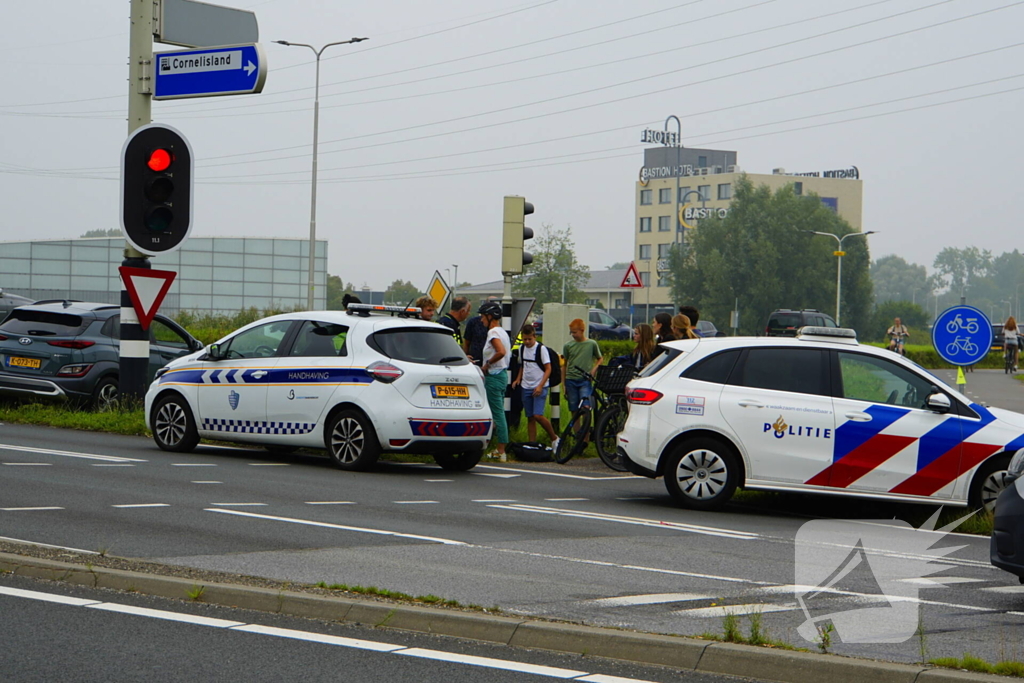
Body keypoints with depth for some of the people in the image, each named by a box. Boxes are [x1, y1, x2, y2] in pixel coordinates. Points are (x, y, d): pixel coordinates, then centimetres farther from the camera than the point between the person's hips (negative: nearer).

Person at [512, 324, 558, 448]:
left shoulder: (541, 349, -9)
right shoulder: (521, 349, 8)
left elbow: (548, 369, -9)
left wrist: (540, 386, -18)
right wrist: (518, 379, 6)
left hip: (539, 388, -6)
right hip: (526, 387, 6)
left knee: (538, 416, -17)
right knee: (530, 418, 5)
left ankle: (554, 438, 0)